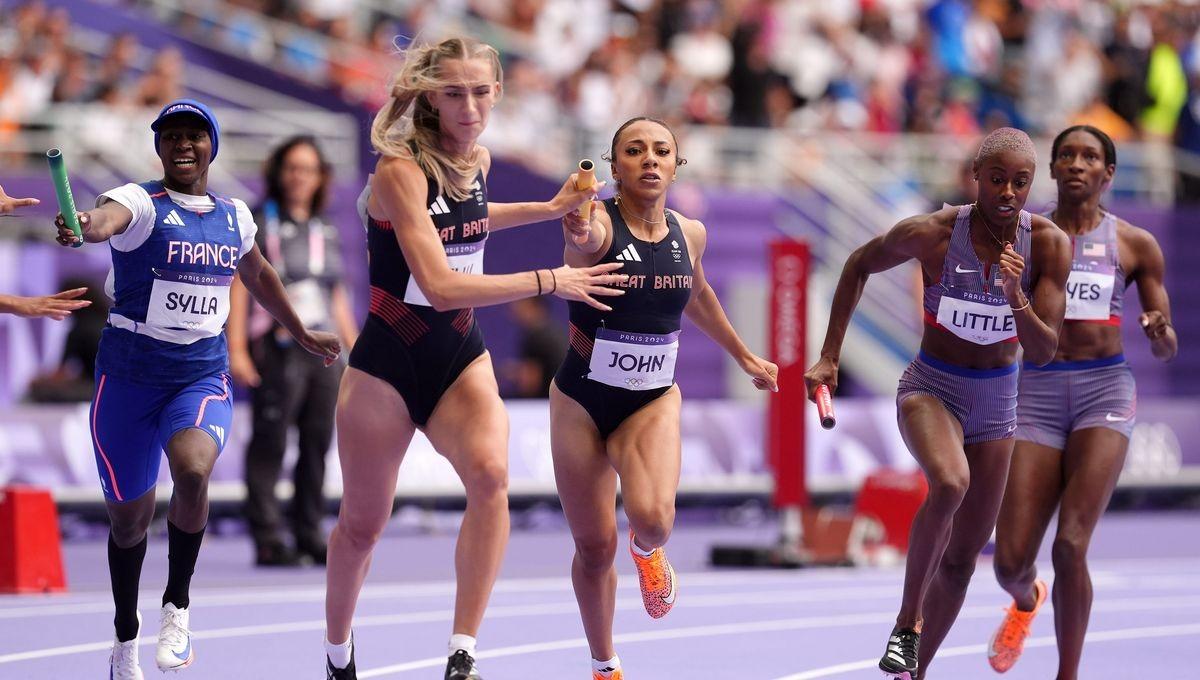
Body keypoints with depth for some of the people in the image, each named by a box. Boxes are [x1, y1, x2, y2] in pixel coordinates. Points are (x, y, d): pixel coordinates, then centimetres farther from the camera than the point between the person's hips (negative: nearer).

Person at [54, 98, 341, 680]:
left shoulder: (234, 216, 6)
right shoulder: (141, 203, -9)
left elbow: (259, 277, 27)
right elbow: (108, 218, -35)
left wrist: (302, 334, 38)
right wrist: (85, 227, -59)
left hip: (204, 375, 2)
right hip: (129, 375, -2)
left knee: (193, 470, -29)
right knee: (128, 517, 7)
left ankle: (178, 606, -9)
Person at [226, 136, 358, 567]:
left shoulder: (326, 232, 18)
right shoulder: (259, 225, 1)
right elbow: (238, 287, -5)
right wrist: (236, 350, -13)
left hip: (323, 353, 6)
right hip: (278, 353, -6)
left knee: (317, 443, 6)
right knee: (270, 444, -7)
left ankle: (310, 535, 13)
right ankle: (268, 540, -7)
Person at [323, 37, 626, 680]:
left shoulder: (477, 159, 2)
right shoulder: (400, 170, -21)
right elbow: (441, 285, -30)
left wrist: (551, 209, 20)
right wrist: (550, 281, -28)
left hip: (460, 357, 5)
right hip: (388, 361, -4)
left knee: (491, 473, -26)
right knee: (362, 524, 9)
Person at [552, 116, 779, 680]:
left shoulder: (689, 235, -2)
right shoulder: (598, 222, -17)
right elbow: (586, 236, -43)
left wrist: (744, 357, 30)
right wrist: (580, 234, -67)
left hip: (653, 400, 2)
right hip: (583, 401, -2)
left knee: (653, 517, -26)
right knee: (595, 547, 5)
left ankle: (647, 550, 13)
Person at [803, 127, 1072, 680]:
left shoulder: (1049, 245, -14)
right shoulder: (930, 234, -18)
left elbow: (1043, 353, -16)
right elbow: (859, 266, 2)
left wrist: (1017, 299, -35)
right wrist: (829, 357, 0)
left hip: (997, 401, 3)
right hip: (930, 388, -3)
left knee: (962, 558, 7)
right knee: (950, 484, -35)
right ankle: (908, 623, -18)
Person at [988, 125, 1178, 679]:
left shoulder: (1135, 245, 7)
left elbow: (1166, 349, 10)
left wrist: (1160, 332, -14)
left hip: (1105, 390, -2)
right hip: (1038, 392, 2)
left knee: (1070, 546, -20)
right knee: (1011, 562, -5)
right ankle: (1027, 600, 35)